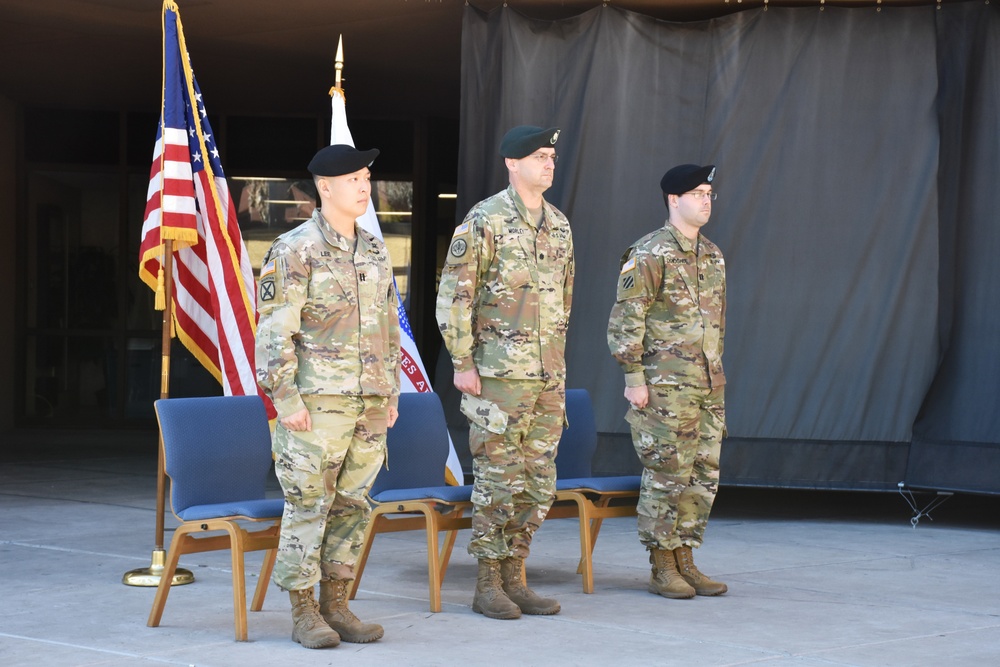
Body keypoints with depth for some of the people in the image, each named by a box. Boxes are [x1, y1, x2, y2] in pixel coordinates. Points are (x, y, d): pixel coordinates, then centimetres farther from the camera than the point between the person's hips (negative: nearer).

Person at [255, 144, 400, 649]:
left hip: (370, 402, 7)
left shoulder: (374, 251, 13)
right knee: (308, 505, -2)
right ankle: (303, 613, 5)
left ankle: (335, 605, 18)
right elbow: (274, 330, -11)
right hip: (317, 400, -6)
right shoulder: (295, 250, -8)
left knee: (352, 505, 9)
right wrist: (286, 399, -16)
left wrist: (392, 393, 16)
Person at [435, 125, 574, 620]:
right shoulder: (485, 221, -9)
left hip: (549, 375, 7)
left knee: (539, 482, 8)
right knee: (498, 479, -3)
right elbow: (454, 296, -10)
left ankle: (514, 578, 17)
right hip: (498, 373, -7)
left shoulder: (559, 225, 12)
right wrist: (462, 363, -13)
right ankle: (488, 584, 6)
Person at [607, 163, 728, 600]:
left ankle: (685, 561, 17)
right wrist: (634, 378, -15)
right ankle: (662, 569, 5)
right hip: (666, 386, -8)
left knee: (703, 476, 9)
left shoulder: (713, 256, 15)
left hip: (708, 386, 8)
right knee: (666, 475, -3)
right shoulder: (649, 254, -9)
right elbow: (625, 319, -12)